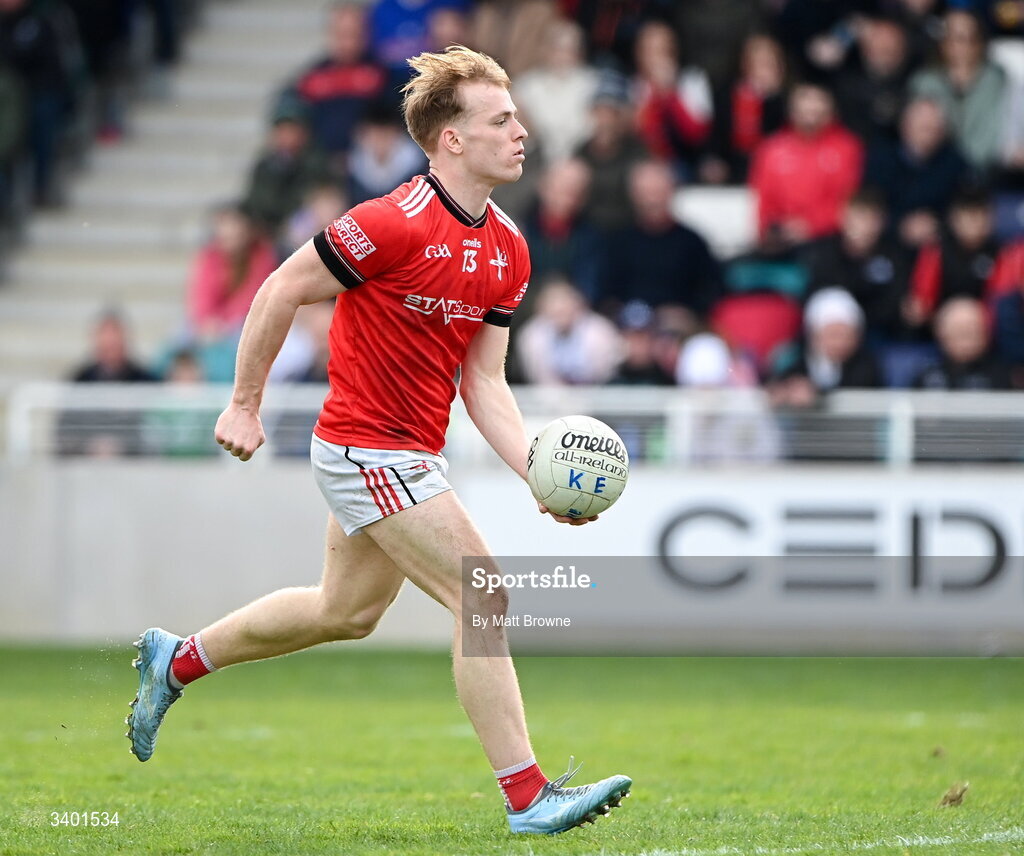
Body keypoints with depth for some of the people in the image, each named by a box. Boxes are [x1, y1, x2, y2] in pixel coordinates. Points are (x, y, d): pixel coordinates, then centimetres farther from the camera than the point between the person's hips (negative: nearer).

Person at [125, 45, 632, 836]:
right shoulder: (395, 224, -21)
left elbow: (483, 382, 6)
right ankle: (528, 795, -10)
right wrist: (245, 405, -7)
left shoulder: (507, 250, 4)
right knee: (485, 600, -14)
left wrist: (537, 474, -7)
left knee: (347, 611, 24)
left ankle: (179, 659, 41)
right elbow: (282, 291, -12)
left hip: (414, 454, 9)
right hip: (366, 449, -9)